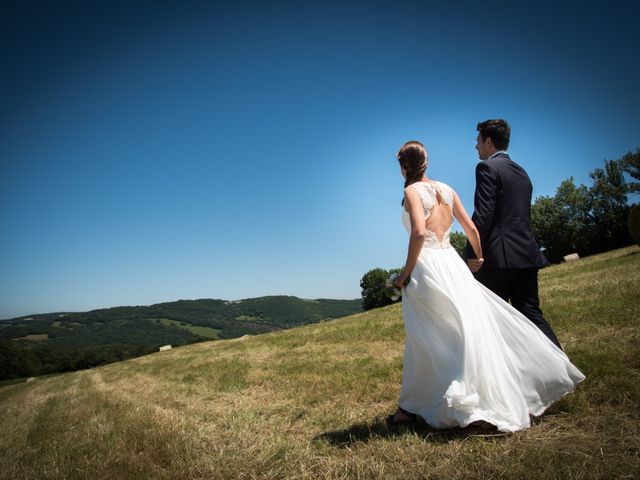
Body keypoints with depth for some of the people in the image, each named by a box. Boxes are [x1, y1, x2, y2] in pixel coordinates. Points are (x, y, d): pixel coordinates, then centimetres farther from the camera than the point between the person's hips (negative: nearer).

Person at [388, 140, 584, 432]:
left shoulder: (412, 191, -6)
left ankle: (411, 408, 14)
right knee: (471, 328, 12)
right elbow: (471, 228, 13)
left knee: (424, 340, 2)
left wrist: (406, 272, -12)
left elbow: (419, 233, -20)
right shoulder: (445, 189, 12)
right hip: (452, 263, 6)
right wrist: (479, 256, 28)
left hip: (426, 266, -6)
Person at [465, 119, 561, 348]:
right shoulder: (521, 172, 21)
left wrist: (472, 253, -13)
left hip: (499, 255, -8)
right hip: (527, 253, 8)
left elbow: (483, 214, -15)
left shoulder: (487, 167, -5)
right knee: (531, 314, 11)